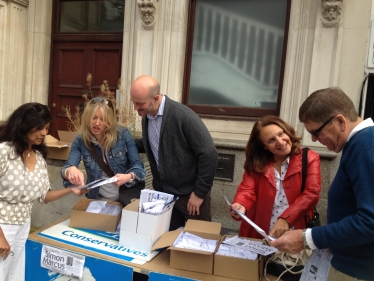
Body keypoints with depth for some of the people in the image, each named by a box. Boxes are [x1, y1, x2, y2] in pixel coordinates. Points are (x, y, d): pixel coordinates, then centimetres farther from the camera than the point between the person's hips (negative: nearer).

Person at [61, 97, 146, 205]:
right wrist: (70, 170, -38)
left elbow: (138, 164, -8)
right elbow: (68, 167, -15)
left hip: (127, 194, -3)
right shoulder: (80, 141, -5)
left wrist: (129, 177, -29)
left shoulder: (123, 134, -10)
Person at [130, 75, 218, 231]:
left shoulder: (182, 115, -23)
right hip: (163, 193, 6)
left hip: (190, 194, -6)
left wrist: (199, 193, -16)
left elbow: (209, 154, -22)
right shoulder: (146, 117, 0)